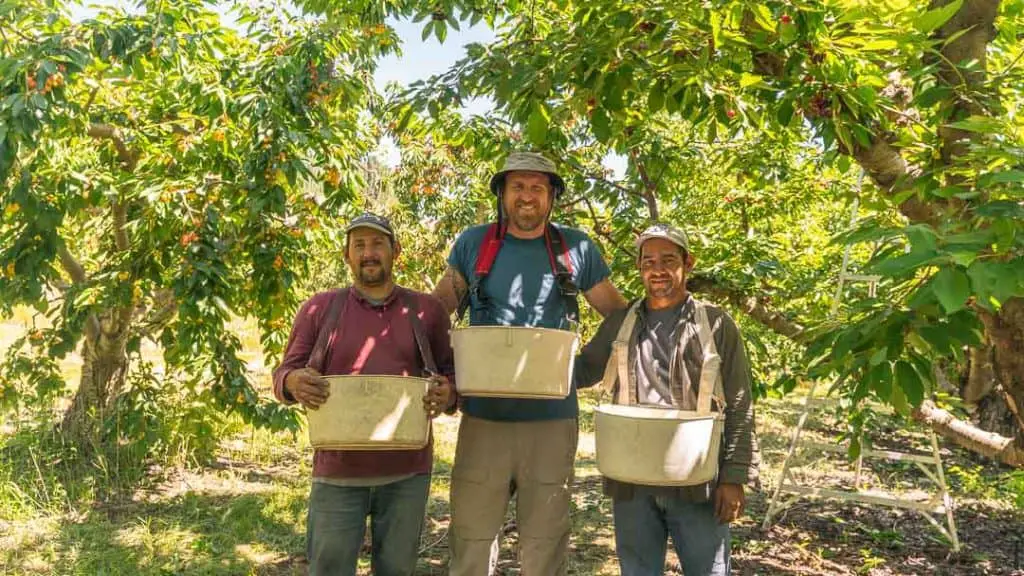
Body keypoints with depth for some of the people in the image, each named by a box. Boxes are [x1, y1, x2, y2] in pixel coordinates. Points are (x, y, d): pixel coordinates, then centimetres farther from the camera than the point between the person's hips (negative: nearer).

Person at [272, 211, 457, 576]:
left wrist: (448, 394, -13)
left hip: (407, 471, 1)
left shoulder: (427, 309, 6)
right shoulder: (319, 309, 4)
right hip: (337, 471, 0)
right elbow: (283, 375, 5)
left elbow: (453, 372, 10)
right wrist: (294, 382, -19)